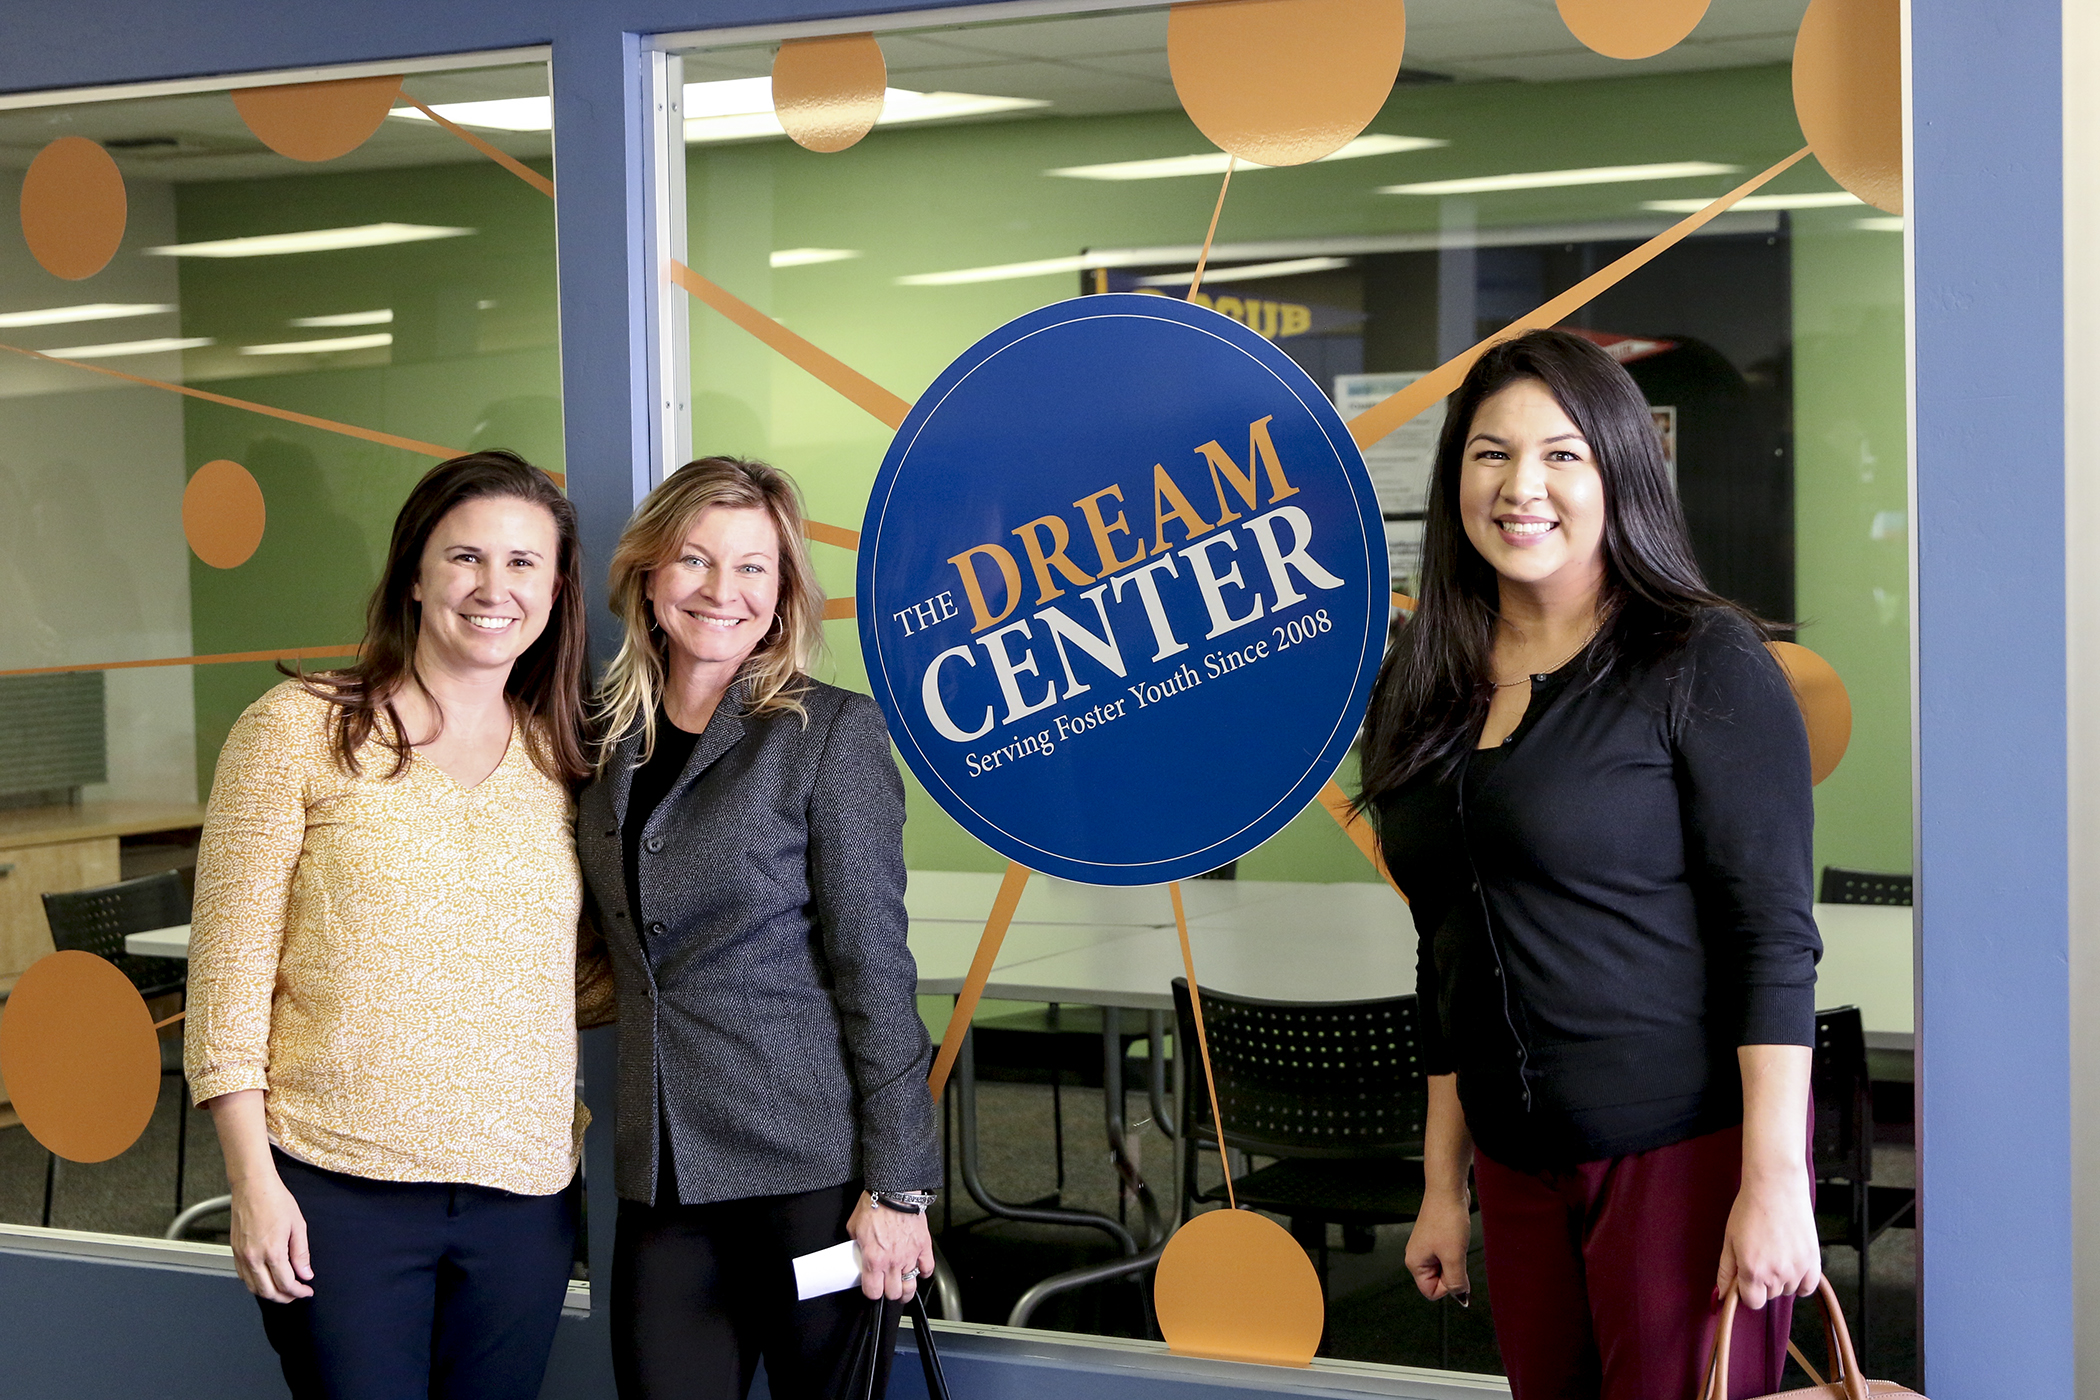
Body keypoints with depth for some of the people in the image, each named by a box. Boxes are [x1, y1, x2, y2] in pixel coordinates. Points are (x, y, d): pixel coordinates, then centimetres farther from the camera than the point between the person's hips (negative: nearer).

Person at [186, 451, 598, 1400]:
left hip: (521, 1193, 4)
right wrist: (252, 1179, -8)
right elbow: (229, 966, -4)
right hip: (340, 1189, -3)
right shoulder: (300, 731, -1)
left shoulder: (564, 760, 10)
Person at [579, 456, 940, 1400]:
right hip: (663, 1178, 5)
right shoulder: (612, 741, 10)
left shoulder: (830, 734, -5)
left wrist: (896, 1183, -12)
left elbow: (873, 965, -9)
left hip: (811, 1169, -4)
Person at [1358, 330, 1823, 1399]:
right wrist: (1442, 1185, 14)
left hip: (1687, 1152, -5)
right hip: (1517, 1167, 6)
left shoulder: (1704, 664, -8)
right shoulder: (1429, 692, 9)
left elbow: (1773, 937, -13)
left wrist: (1774, 1180, -18)